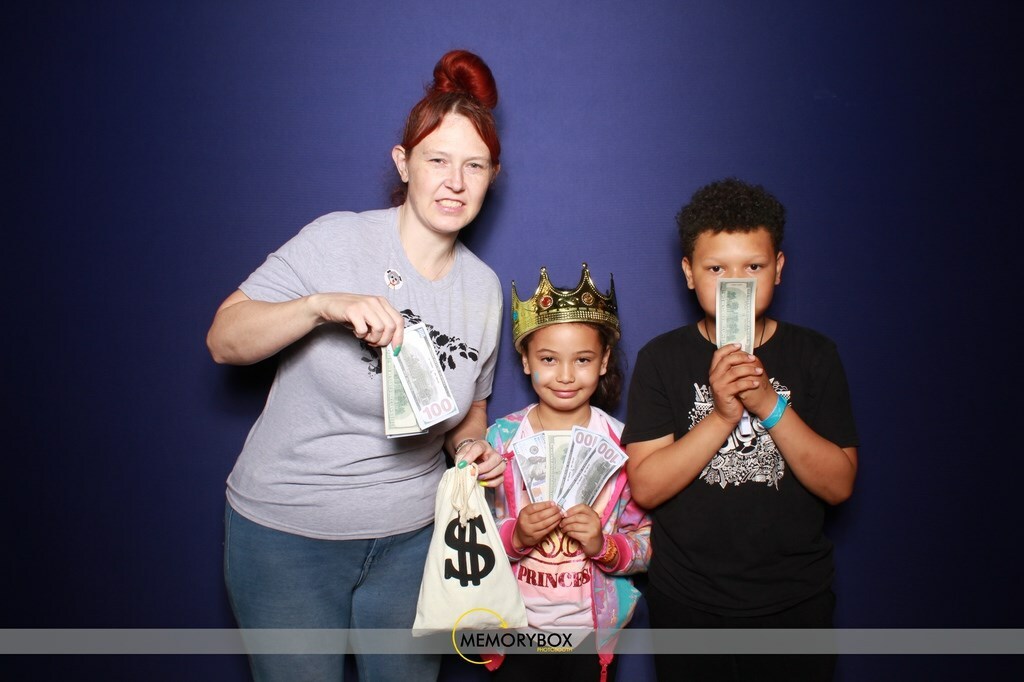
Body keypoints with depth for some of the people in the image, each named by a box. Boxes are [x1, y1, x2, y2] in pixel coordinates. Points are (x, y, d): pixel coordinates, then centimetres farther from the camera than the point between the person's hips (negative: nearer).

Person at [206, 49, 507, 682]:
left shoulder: (485, 287, 2)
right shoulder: (337, 240, -13)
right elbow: (225, 340, -14)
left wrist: (472, 448, -8)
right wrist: (322, 305, -30)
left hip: (412, 536, 4)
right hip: (288, 534, -3)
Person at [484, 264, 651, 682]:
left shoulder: (623, 443, -8)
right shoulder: (502, 438, -8)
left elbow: (648, 547, -5)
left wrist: (604, 545, -23)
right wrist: (516, 536, -24)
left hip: (593, 630, 0)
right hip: (516, 627, 0)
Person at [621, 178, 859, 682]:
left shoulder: (813, 355, -3)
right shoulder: (662, 359, -7)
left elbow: (839, 484, -8)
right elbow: (644, 487, -13)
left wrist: (770, 405, -22)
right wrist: (721, 416, -24)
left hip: (795, 601, 1)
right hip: (687, 602, 0)